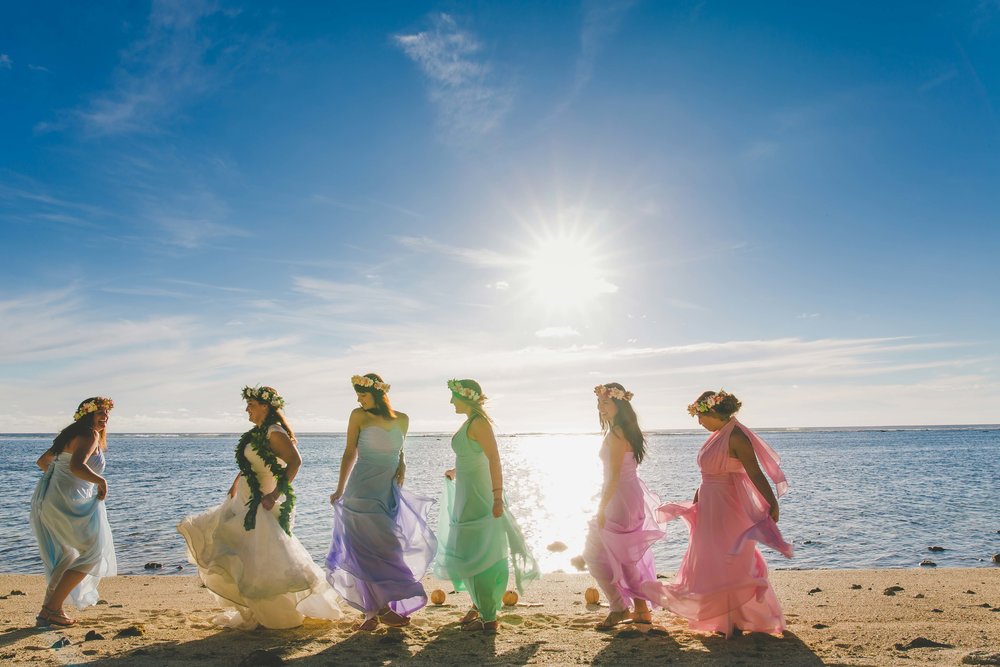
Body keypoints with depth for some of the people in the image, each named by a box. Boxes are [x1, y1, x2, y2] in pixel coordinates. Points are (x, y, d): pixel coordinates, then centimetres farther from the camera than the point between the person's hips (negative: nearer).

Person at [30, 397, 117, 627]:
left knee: (67, 556, 21)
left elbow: (42, 461, 29)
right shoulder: (90, 435, -11)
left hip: (48, 500, 10)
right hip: (68, 502, -10)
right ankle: (52, 609, 1)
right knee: (92, 553, 0)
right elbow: (77, 466, -28)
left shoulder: (72, 434, 19)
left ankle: (48, 610, 24)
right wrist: (101, 481, -17)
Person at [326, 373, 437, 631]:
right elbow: (350, 454, 2)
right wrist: (340, 490, 4)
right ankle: (382, 608, 8)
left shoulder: (402, 420, 5)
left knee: (387, 548, 7)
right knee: (370, 550, -2)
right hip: (363, 493, -3)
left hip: (389, 492, 4)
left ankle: (373, 610, 19)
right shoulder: (359, 416, -3)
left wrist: (402, 465, -1)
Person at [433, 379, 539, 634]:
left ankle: (488, 619, 8)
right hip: (467, 495, 10)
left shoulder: (478, 423, -18)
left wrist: (497, 496, -29)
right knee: (468, 553, 19)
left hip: (477, 496, -10)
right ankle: (479, 605, 33)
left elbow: (494, 459, -25)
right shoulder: (470, 422, 11)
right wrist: (457, 472, 33)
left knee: (477, 554, -2)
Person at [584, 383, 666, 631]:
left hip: (620, 499, -10)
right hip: (632, 497, 10)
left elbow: (614, 475, -21)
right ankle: (641, 610, 26)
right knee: (626, 557, 18)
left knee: (595, 554, 0)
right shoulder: (627, 430, 12)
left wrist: (601, 509, -18)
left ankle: (619, 608, 8)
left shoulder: (615, 434, -18)